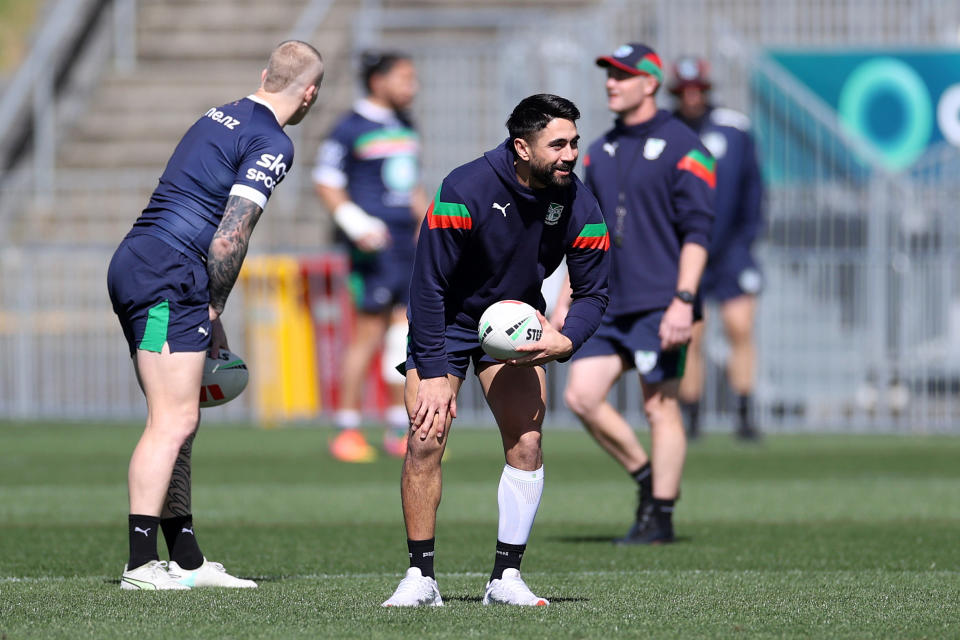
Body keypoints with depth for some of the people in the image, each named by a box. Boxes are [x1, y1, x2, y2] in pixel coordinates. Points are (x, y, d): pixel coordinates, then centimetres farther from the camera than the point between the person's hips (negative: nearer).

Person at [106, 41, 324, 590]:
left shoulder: (221, 118, 20)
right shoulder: (272, 144, -8)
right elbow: (229, 238, -16)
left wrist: (206, 313, 22)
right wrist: (214, 312, -3)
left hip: (134, 265, 10)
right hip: (167, 277, -10)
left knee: (180, 421, 13)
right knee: (174, 422, -11)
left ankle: (187, 560, 16)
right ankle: (141, 565, -15)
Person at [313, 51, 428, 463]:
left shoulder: (406, 129, 17)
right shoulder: (352, 128, -5)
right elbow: (326, 182, -6)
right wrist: (356, 224, -17)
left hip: (407, 242, 7)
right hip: (373, 244, -7)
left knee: (408, 329, 4)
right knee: (369, 332, -7)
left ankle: (400, 432, 10)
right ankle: (347, 431, 0)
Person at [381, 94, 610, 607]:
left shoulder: (579, 206, -15)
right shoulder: (465, 189, -27)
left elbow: (592, 292, -5)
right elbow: (429, 284, -23)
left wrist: (566, 341, -26)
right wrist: (432, 374, -25)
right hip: (446, 321, -3)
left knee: (526, 443, -10)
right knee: (425, 442, -14)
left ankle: (505, 578, -1)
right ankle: (420, 578, -4)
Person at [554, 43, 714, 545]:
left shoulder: (681, 147, -6)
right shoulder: (599, 152, 15)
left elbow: (696, 232, -11)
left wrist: (683, 301, -19)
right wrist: (566, 298, 15)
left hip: (657, 306, -7)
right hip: (608, 305, 7)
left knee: (660, 408, -3)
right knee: (581, 395, -2)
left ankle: (660, 517, 4)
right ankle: (646, 478, 15)